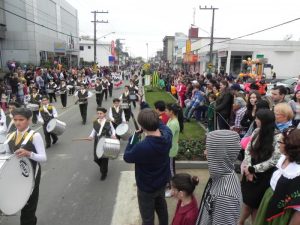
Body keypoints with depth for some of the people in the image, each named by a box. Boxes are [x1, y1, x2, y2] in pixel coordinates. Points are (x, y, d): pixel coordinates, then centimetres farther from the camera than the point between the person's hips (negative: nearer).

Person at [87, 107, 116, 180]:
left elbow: (113, 130, 1)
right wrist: (91, 136, -7)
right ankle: (102, 168, 41)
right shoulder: (95, 122, 1)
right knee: (96, 158, 7)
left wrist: (113, 135, -19)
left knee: (104, 158, 3)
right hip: (97, 142, 4)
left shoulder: (108, 122, -10)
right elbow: (94, 130, 11)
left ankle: (104, 173, 25)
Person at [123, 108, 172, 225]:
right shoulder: (167, 134, -22)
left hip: (147, 187, -6)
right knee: (161, 205, 33)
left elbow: (127, 157, -17)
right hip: (162, 181, 6)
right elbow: (162, 125, 4)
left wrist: (132, 138, -9)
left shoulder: (141, 147, -40)